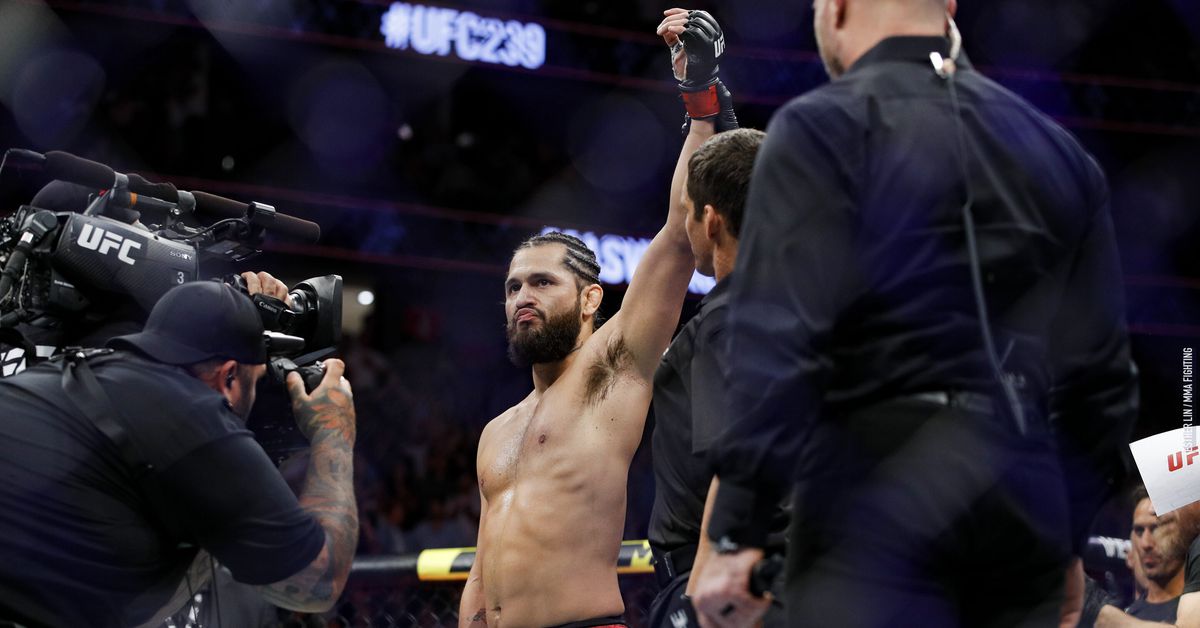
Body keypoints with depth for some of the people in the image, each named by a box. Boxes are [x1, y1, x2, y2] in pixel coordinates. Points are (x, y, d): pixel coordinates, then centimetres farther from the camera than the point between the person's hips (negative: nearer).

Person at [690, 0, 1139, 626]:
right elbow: (1099, 365, 17)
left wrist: (736, 533, -10)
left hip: (879, 495, -6)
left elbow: (776, 343, -11)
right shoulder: (1055, 148, 17)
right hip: (1024, 497, 6)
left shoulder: (820, 131, -2)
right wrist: (1068, 536, 24)